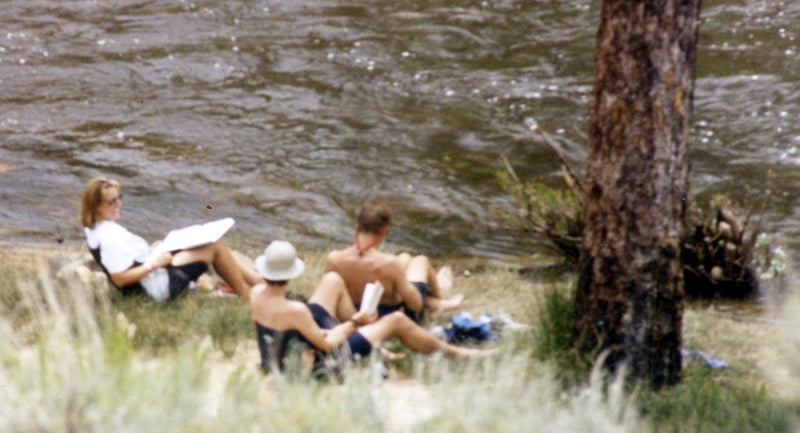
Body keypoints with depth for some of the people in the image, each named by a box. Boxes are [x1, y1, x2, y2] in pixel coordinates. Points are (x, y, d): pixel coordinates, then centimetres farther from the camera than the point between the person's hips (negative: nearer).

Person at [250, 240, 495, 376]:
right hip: (326, 360, -7)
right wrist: (353, 323, -9)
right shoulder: (295, 311, -38)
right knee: (396, 320, 5)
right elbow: (327, 344, -26)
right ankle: (452, 353, 27)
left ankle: (363, 330, 27)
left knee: (333, 280, 10)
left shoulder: (256, 294, -17)